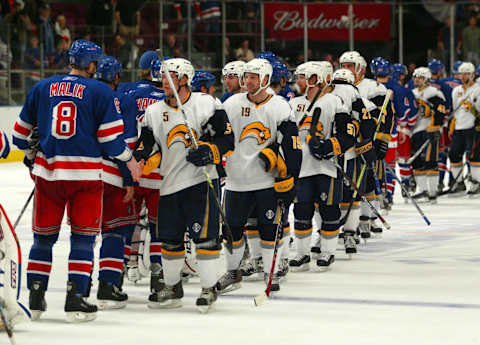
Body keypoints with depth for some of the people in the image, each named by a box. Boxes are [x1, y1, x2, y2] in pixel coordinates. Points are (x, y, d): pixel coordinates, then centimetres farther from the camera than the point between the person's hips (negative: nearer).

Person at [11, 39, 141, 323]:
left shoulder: (42, 88, 8)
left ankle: (35, 299, 12)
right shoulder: (102, 92, -3)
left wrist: (30, 153, 34)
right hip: (85, 173, -3)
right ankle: (75, 299, -2)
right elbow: (111, 137, -5)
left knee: (44, 235, 12)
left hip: (46, 171, 3)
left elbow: (22, 130, 15)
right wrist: (129, 159, 12)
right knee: (83, 236, 4)